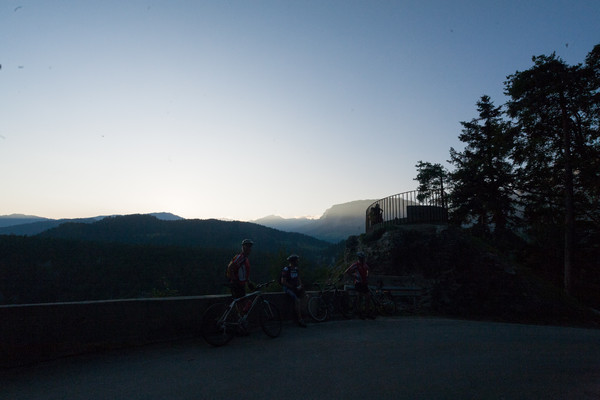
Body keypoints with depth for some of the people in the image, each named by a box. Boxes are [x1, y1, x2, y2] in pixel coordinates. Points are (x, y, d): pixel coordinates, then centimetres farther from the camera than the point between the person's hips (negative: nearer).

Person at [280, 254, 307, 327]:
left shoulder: (296, 269, 11)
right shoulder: (286, 270, -12)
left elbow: (298, 279, 15)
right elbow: (283, 282, -16)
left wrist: (300, 285, -5)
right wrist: (293, 287, -17)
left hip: (295, 287, 7)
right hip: (288, 288, -7)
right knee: (297, 300, -27)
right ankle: (299, 319, -20)